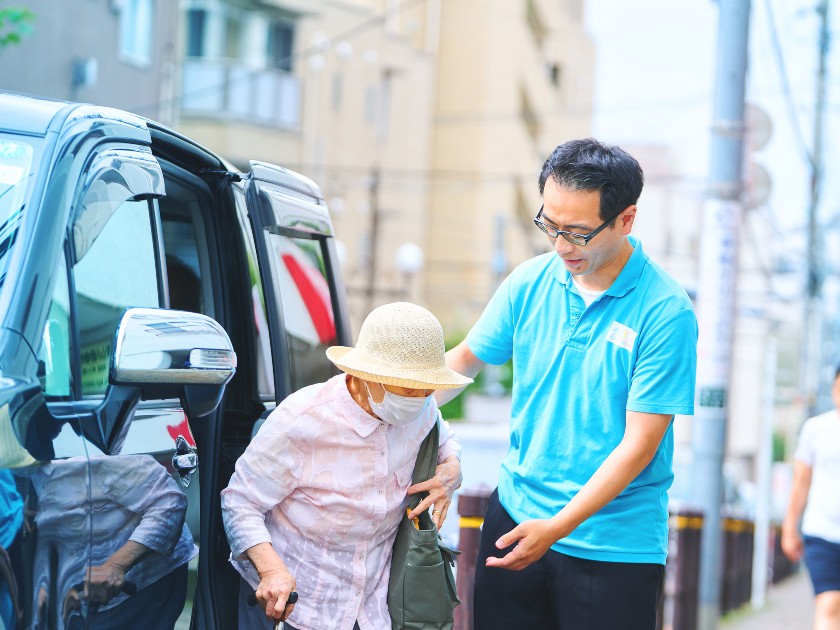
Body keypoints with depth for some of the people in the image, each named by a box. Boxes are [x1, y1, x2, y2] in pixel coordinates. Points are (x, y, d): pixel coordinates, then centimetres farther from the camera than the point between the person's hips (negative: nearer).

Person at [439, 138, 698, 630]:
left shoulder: (666, 312, -15)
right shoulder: (530, 282, 1)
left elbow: (639, 443, -16)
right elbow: (465, 358, 13)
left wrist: (559, 526, -21)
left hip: (614, 545, -4)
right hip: (515, 515, 4)